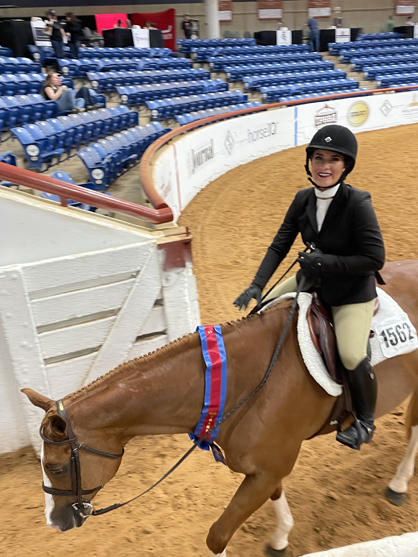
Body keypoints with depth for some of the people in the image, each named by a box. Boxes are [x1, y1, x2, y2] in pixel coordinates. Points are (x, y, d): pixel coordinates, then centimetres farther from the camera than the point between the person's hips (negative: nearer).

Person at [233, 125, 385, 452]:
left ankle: (366, 420, 14)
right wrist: (256, 286, -14)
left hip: (353, 292, -6)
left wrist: (326, 261, -27)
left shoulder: (358, 203, -23)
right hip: (313, 279, 6)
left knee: (351, 355, -19)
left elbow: (375, 259, -22)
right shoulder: (304, 200, -6)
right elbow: (279, 246, -4)